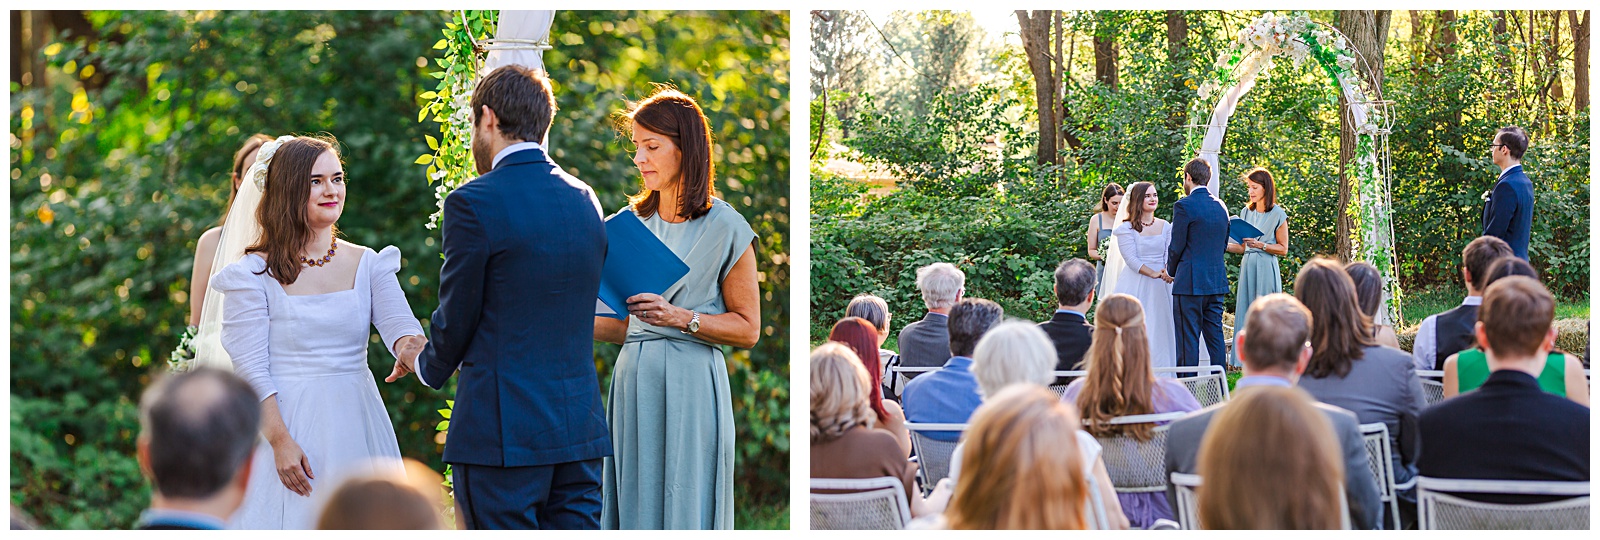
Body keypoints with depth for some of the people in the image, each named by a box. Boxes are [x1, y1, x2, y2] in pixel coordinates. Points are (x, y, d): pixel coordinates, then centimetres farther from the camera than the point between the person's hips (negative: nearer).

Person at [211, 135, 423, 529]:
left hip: (356, 430, 3)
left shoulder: (367, 264, 7)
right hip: (285, 427, -3)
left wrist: (413, 349, -31)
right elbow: (249, 368, -7)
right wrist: (281, 442, -18)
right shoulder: (255, 273, -3)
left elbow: (401, 327, -7)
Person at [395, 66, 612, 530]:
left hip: (502, 429, -6)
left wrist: (427, 363, 17)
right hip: (582, 425, 6)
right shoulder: (584, 200, 9)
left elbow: (456, 321, -7)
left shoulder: (473, 203, -11)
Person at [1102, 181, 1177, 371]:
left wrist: (1167, 272, -17)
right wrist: (1153, 273, -21)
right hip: (1135, 284, -3)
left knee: (1161, 329, 1)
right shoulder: (1127, 228, -1)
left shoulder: (1165, 226, 11)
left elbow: (1169, 255, 4)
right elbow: (1130, 258, -10)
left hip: (1160, 286, 4)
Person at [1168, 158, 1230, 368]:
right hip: (1217, 281, 7)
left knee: (1188, 340, -4)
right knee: (1215, 337, 11)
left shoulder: (1184, 206, -11)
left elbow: (1176, 246, -10)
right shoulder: (1220, 206, 11)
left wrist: (1171, 271, 7)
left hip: (1190, 283, -7)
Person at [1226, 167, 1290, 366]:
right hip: (1247, 266, 6)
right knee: (1246, 314, 3)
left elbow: (1283, 249, -2)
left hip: (1266, 269, -6)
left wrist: (1261, 245, -16)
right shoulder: (1246, 212, 12)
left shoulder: (1278, 214, -4)